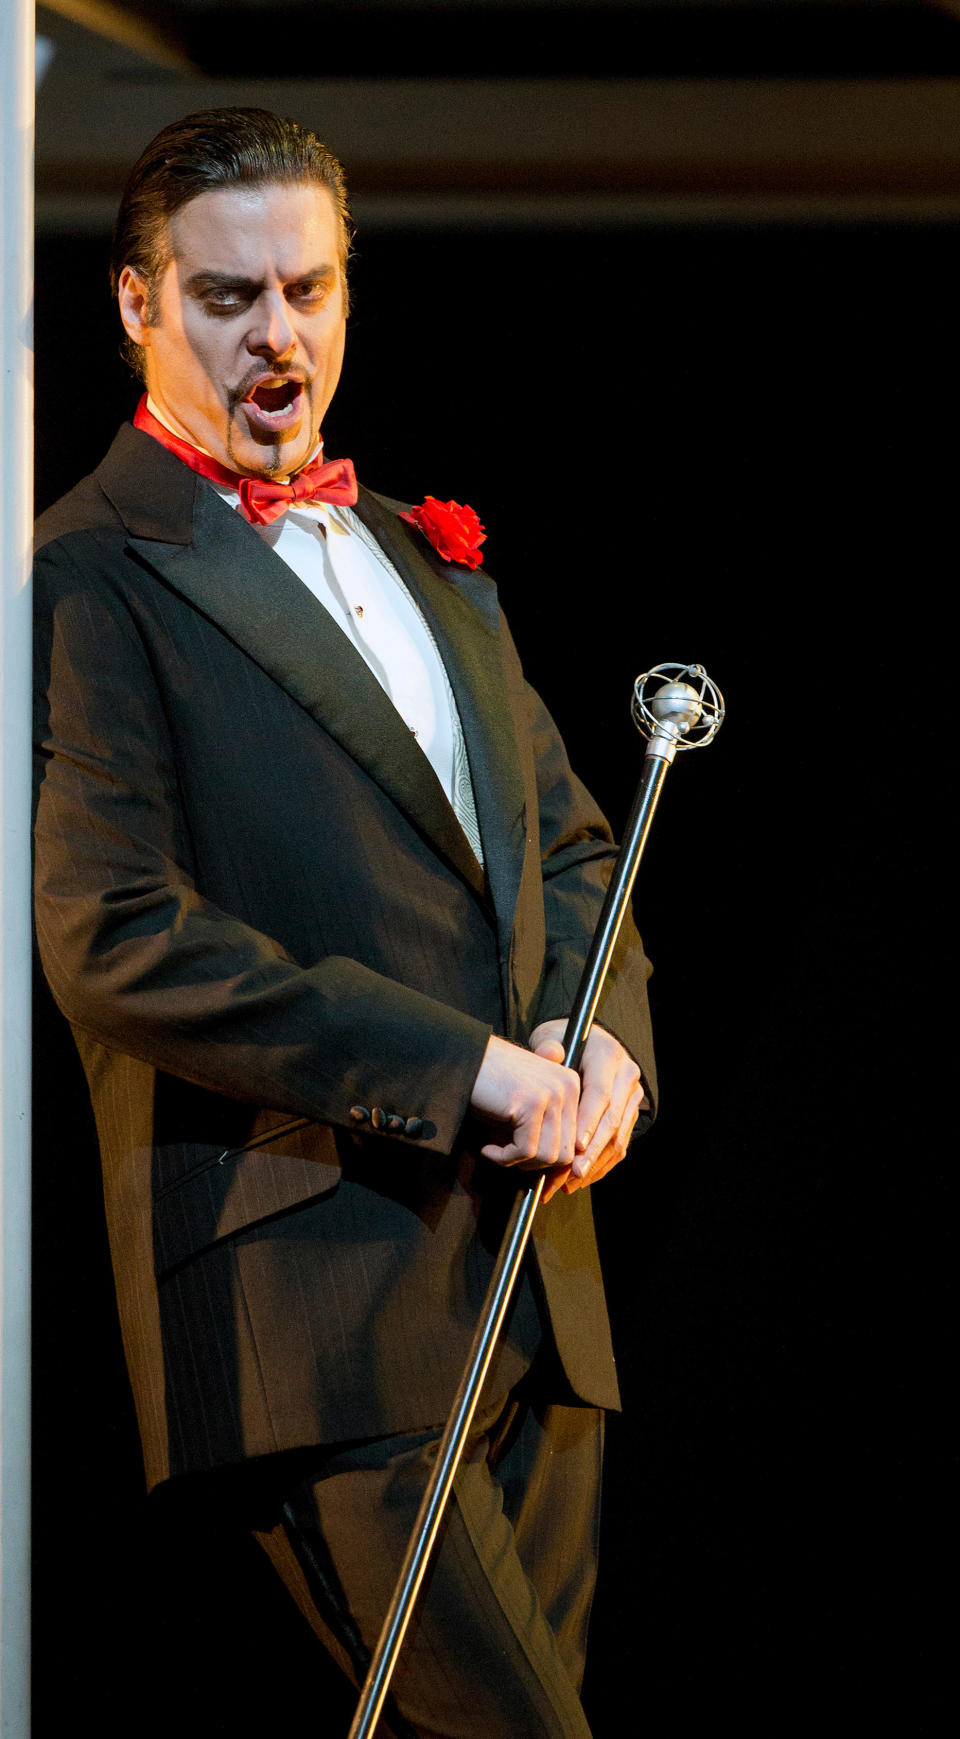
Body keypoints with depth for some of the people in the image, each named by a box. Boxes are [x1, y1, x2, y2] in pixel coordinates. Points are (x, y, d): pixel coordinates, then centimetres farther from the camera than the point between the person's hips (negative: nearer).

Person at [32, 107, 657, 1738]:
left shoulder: (427, 562, 20)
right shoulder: (88, 581, -6)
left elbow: (568, 842, 24)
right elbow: (116, 941, -15)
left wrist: (596, 1040, 0)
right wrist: (461, 1067, -17)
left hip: (530, 1276, 8)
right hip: (313, 1295, -8)